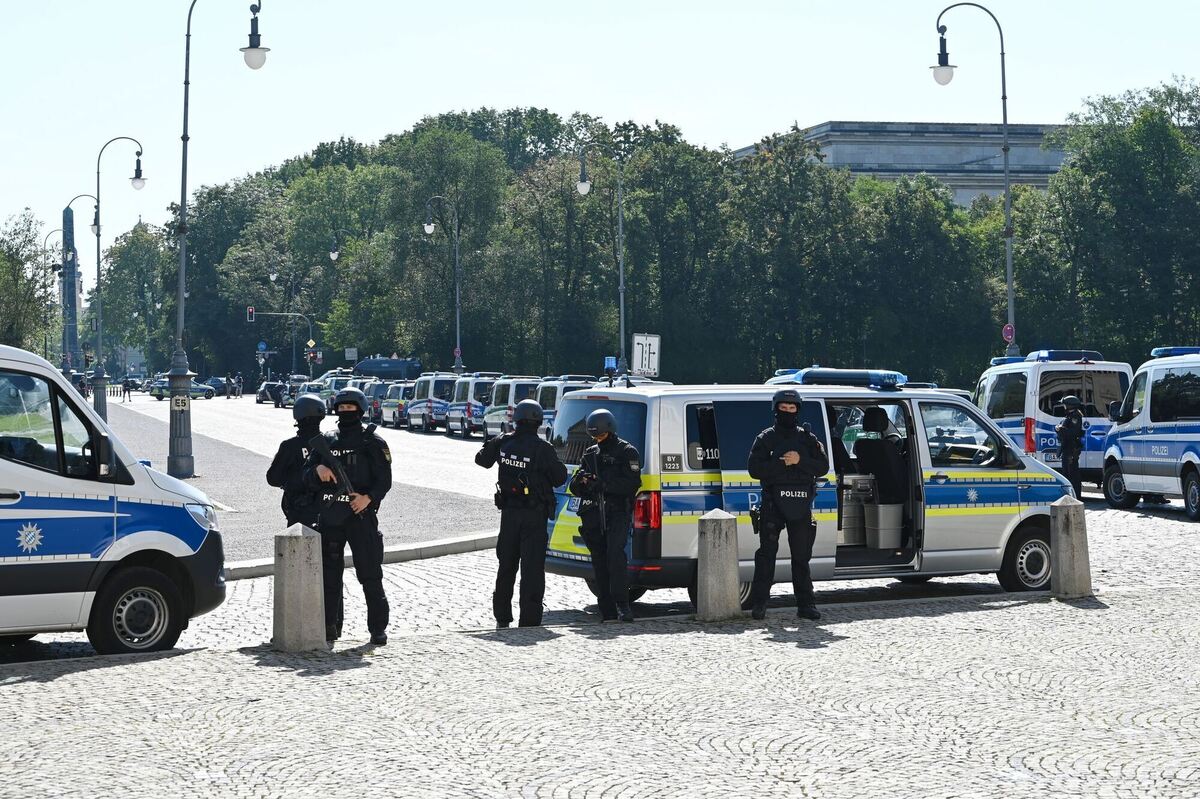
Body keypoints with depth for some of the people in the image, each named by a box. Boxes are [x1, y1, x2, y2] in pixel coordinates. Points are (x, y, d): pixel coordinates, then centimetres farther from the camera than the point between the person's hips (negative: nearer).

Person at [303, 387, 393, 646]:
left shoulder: (372, 442, 1)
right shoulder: (325, 442, 13)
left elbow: (384, 479, -5)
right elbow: (307, 477, 10)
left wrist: (369, 497, -21)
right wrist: (317, 471, -12)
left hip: (361, 515, -4)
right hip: (330, 516, 4)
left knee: (370, 574, -3)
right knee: (329, 574, 7)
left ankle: (378, 627, 2)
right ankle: (330, 627, 15)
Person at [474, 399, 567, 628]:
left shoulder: (503, 443, -2)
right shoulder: (542, 448, -15)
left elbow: (481, 459, 15)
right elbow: (559, 478, -9)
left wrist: (489, 446, 32)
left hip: (509, 512, 4)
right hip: (535, 514, -4)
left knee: (506, 565, 17)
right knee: (533, 566, -1)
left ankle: (502, 617, 23)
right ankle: (529, 620, -4)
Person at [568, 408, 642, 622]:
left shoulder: (627, 452, 4)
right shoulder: (590, 454, 20)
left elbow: (632, 484, -9)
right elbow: (576, 490, 19)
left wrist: (602, 484, -19)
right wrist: (580, 480, -6)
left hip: (618, 513, -5)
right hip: (593, 515, 5)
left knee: (615, 552, -23)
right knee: (599, 560, 3)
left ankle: (622, 603, -24)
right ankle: (607, 610, 5)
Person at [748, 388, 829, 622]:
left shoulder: (808, 439, 12)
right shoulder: (765, 439, 6)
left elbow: (823, 466, 2)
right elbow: (755, 469, -6)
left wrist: (800, 461, -13)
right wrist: (783, 464, -14)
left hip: (800, 506, 2)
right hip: (773, 504, -2)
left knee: (802, 556, 6)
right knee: (767, 554, -4)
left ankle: (805, 604, 10)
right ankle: (759, 603, 0)